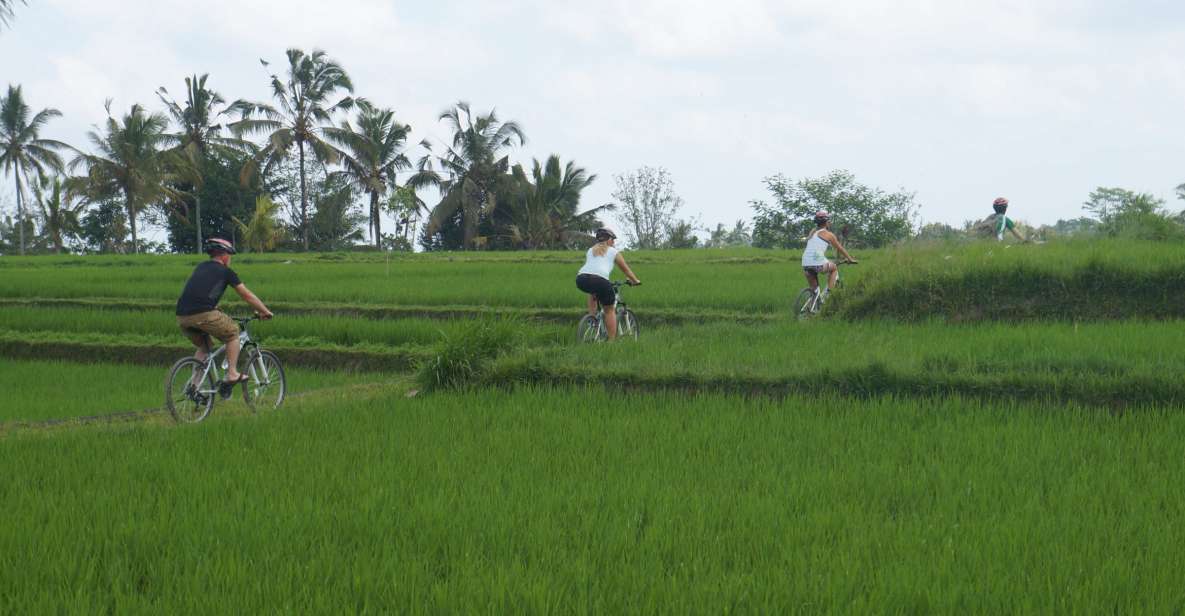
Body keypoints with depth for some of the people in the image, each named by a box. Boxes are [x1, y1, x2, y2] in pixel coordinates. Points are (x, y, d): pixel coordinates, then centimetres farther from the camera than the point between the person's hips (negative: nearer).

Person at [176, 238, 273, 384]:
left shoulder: (200, 267, 27)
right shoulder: (225, 271, 10)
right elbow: (247, 296, 16)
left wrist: (216, 310, 54)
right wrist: (265, 312, 28)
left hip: (182, 316, 6)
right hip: (203, 313, -6)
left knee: (203, 347, 27)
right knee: (232, 333, 17)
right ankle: (232, 374, 11)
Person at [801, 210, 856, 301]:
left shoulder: (812, 232, 23)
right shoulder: (828, 234, 8)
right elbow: (840, 249, 17)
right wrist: (850, 259, 31)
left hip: (806, 265, 5)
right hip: (818, 264, -5)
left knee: (814, 290, 24)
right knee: (834, 268, 26)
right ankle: (828, 293, 14)